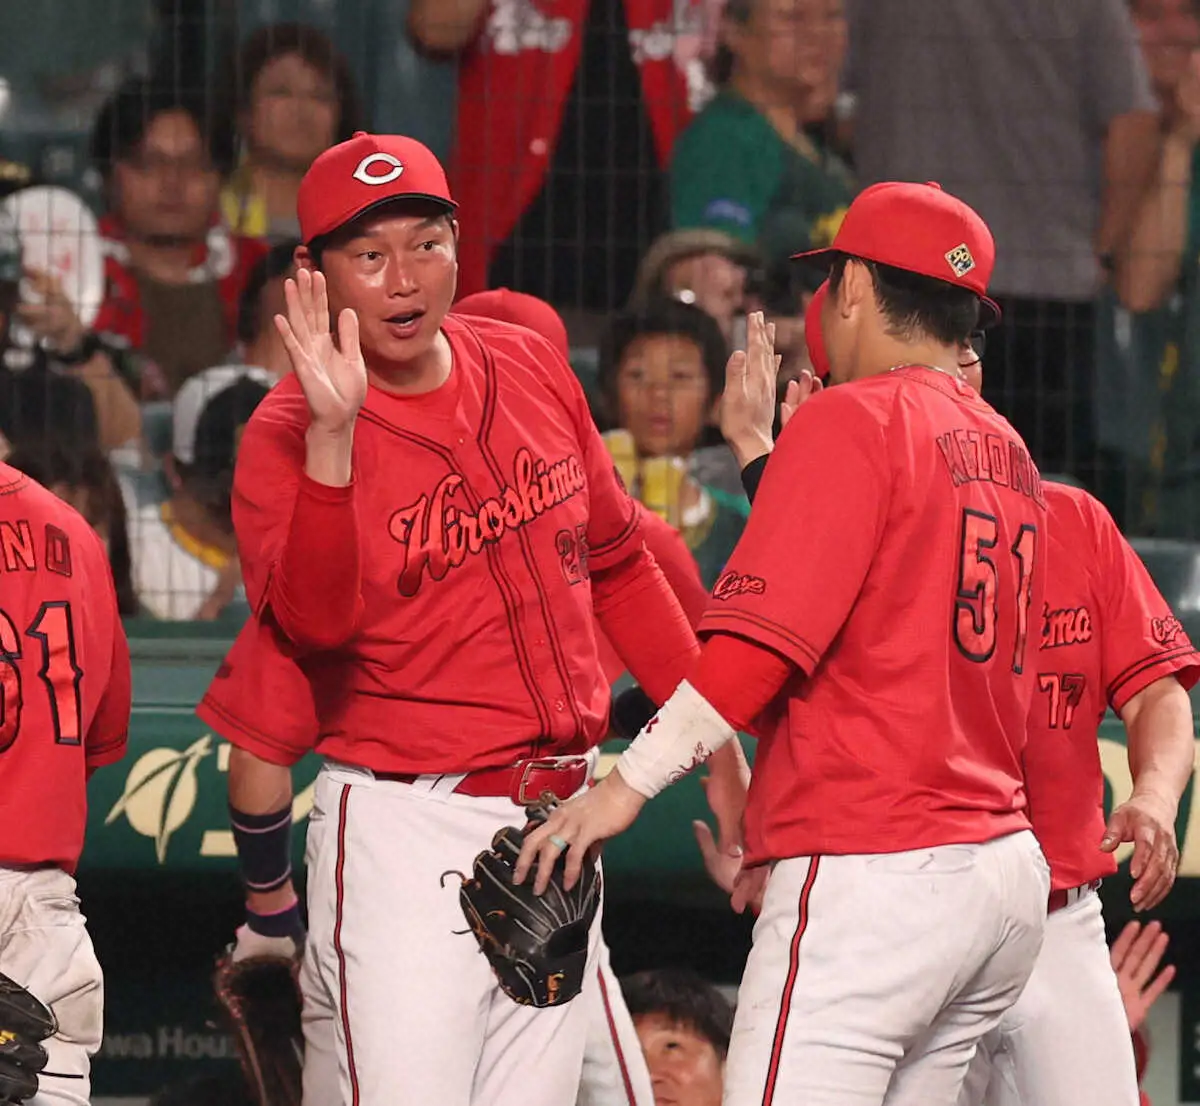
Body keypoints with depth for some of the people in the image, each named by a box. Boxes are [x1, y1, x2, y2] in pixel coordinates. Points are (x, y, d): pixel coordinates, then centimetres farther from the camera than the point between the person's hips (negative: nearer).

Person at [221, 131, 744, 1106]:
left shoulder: (532, 369, 8)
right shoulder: (287, 436, -10)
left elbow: (616, 563, 20)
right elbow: (313, 621, -27)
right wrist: (332, 436, -37)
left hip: (561, 821, 6)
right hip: (405, 831, -6)